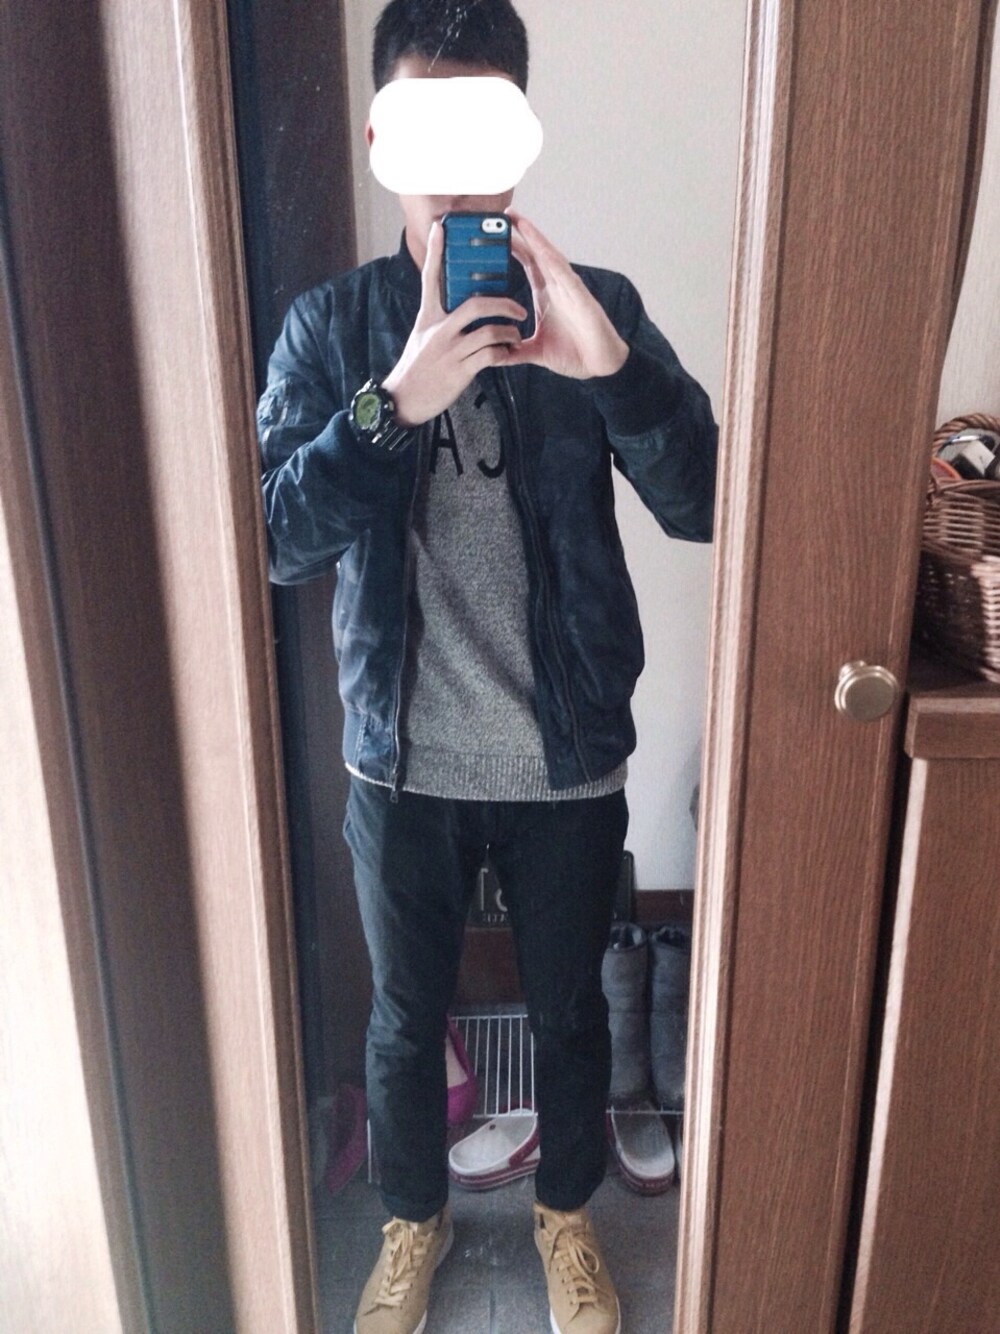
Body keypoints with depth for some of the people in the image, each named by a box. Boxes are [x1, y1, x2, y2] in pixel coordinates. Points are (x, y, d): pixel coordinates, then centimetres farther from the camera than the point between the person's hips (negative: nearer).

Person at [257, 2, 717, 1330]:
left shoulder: (597, 309, -6)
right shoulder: (332, 324, -4)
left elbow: (704, 505, -15)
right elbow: (278, 540, -15)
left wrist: (612, 365, -32)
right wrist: (398, 397, -29)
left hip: (569, 760, 0)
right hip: (402, 761, 1)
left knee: (568, 1008, 19)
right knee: (407, 1017, 19)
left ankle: (566, 1214, 49)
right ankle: (415, 1221, 49)